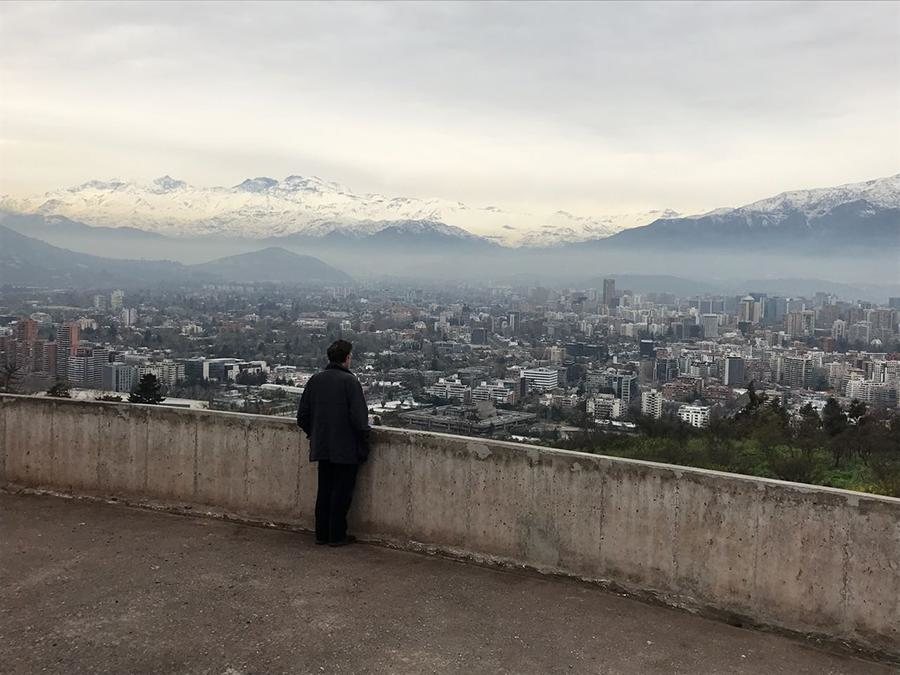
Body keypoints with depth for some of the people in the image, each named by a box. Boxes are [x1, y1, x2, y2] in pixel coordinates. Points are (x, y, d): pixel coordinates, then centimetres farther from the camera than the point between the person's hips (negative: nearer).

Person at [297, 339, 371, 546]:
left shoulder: (315, 380, 3)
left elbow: (302, 416, 7)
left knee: (324, 491, 15)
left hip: (322, 449, 6)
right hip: (346, 449, -6)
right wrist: (364, 444, -7)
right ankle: (337, 535, 9)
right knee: (342, 493, 4)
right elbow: (359, 418, -18)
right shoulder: (350, 381, -14)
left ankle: (322, 534, 21)